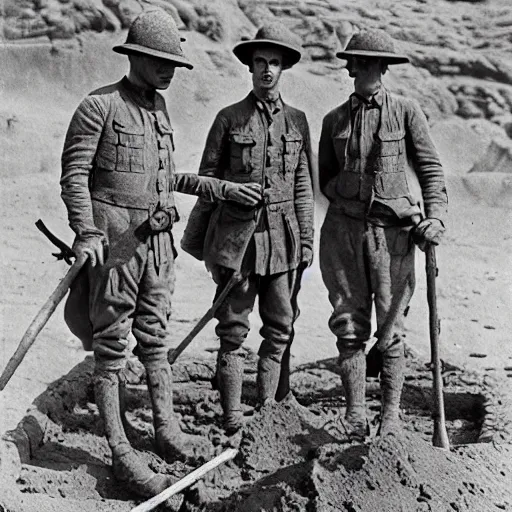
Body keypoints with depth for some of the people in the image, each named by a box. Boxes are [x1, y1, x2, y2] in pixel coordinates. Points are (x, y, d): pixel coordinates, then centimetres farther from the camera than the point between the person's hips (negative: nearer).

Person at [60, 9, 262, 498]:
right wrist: (87, 232, -24)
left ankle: (166, 431, 25)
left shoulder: (160, 108, 14)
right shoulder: (99, 106, -8)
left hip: (156, 238, 7)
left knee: (155, 336, 14)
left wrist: (222, 189, 15)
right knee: (112, 344, 1)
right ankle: (121, 454, 8)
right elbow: (74, 175, -11)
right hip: (115, 239, -7)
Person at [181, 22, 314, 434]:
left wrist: (307, 240, 6)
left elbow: (303, 185, 10)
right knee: (233, 330, 0)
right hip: (236, 235, -3)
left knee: (280, 327, 7)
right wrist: (195, 238, 5)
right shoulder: (229, 119, 1)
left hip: (282, 238, 3)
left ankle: (267, 409, 18)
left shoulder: (297, 121, 9)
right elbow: (207, 181, 4)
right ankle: (232, 419, 6)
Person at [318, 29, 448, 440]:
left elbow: (431, 168, 3)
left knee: (391, 325, 1)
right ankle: (354, 415, 11)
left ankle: (391, 414, 12)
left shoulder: (407, 112, 4)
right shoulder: (334, 120, 12)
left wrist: (435, 217, -10)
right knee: (349, 324, 3)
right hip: (343, 229, 2)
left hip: (393, 231, -2)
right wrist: (348, 197, 0)